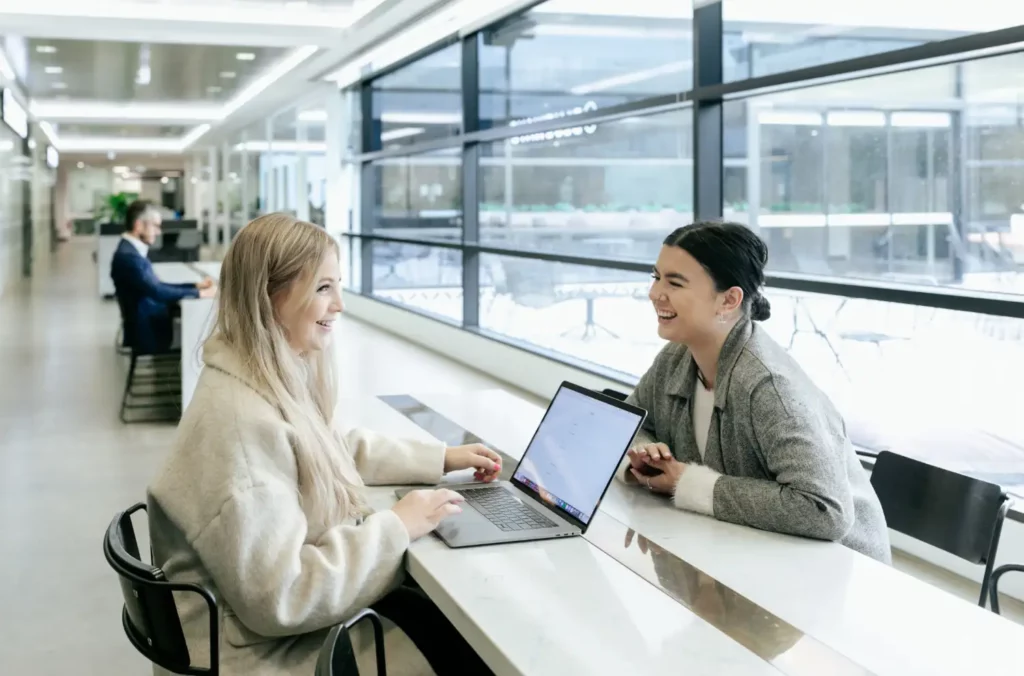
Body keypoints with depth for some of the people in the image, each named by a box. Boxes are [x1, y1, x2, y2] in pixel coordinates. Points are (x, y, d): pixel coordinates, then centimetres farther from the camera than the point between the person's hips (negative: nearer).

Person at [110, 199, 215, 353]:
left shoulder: (132, 251, 11)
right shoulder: (128, 257, -21)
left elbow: (157, 286, 17)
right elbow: (157, 292, -29)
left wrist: (196, 285, 7)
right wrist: (199, 293, -21)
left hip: (152, 324, 9)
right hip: (149, 334, -9)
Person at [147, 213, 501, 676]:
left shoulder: (279, 377, 1)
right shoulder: (241, 421, -29)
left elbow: (335, 451, 21)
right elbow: (279, 599, -29)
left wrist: (441, 459, 12)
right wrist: (396, 529, -21)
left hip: (294, 607, 9)